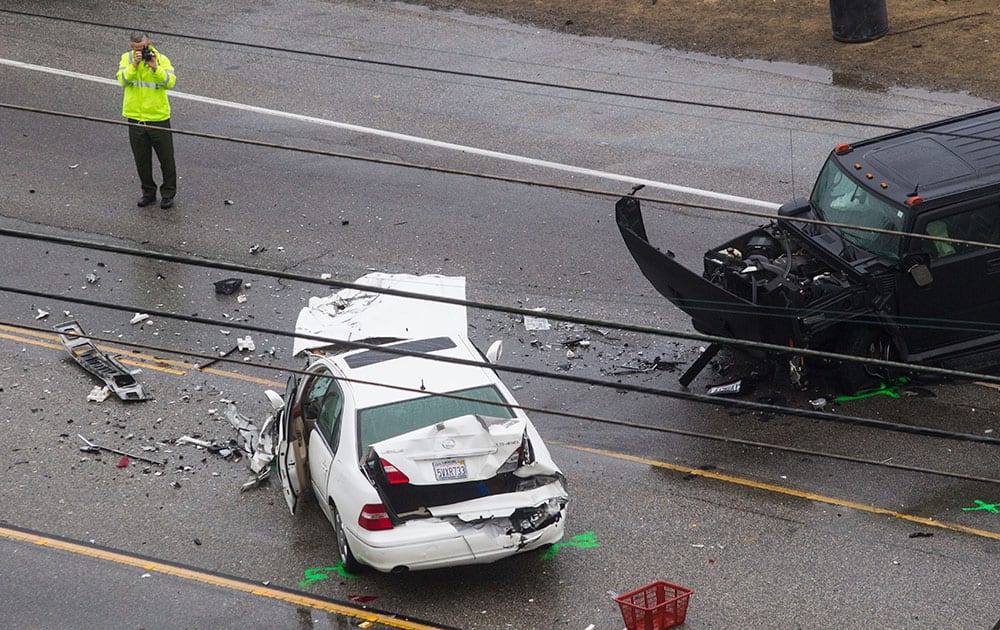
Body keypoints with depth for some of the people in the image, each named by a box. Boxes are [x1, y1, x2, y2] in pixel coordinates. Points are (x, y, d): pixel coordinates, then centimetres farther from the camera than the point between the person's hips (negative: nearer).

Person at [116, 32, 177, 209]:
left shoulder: (161, 59, -6)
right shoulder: (126, 58, -1)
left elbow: (170, 82, -19)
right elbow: (123, 80, -15)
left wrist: (155, 67, -28)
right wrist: (134, 65, -26)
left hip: (159, 118, -2)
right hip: (135, 119, 2)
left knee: (166, 159, 8)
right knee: (142, 161, 14)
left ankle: (168, 194, 23)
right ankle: (148, 193, 30)